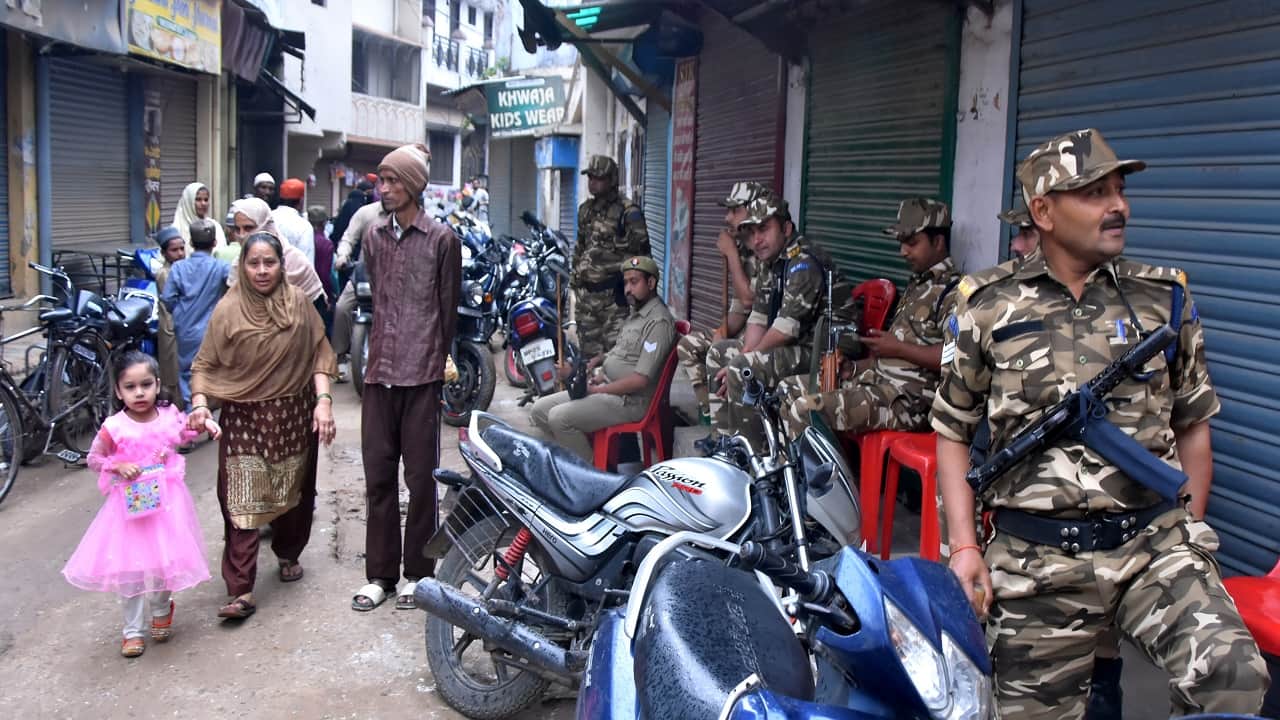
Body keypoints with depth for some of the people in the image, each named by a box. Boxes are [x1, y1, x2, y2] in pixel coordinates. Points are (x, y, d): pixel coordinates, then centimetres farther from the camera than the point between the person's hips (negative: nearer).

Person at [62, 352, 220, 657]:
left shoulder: (169, 415, -4)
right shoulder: (114, 427, -13)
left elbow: (186, 431, 18)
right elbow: (94, 460, 0)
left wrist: (206, 423, 0)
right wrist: (118, 466, -17)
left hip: (166, 502, 2)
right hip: (131, 505, -2)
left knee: (165, 562, 9)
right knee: (131, 569, 5)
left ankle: (161, 609, 39)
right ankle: (134, 630, 21)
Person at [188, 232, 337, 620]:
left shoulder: (298, 302, 0)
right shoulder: (228, 310, -4)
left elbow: (319, 354, 2)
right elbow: (204, 364, -1)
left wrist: (323, 399, -8)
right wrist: (199, 403, -17)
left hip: (294, 416, 2)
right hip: (243, 418, -2)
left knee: (294, 493, 15)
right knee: (241, 502, -7)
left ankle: (288, 555, 40)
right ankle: (241, 592, -6)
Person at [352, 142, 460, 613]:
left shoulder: (441, 239, -3)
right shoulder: (374, 236, 12)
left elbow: (448, 308, 2)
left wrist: (437, 361, 6)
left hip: (422, 376, -5)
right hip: (379, 371, 5)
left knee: (420, 478, 3)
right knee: (378, 477, 8)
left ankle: (418, 573, 16)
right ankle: (380, 574, 19)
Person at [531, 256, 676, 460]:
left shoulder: (658, 321, -16)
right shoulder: (636, 313, 16)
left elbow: (640, 380, -21)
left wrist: (596, 390, -15)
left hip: (629, 400, -10)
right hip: (607, 386, 10)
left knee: (560, 417, -23)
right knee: (540, 410, 3)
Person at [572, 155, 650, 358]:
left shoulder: (628, 213, -10)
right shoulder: (585, 210, 14)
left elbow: (640, 254, -11)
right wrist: (575, 277, 22)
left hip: (612, 294, -7)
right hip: (585, 291, 7)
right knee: (588, 348, 13)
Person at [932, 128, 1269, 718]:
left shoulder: (1165, 299, 7)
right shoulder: (987, 307, 2)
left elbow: (1193, 425, 15)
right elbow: (953, 431, 6)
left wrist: (1188, 530, 9)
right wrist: (963, 545, -1)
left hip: (1154, 542, 1)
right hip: (1037, 562, -1)